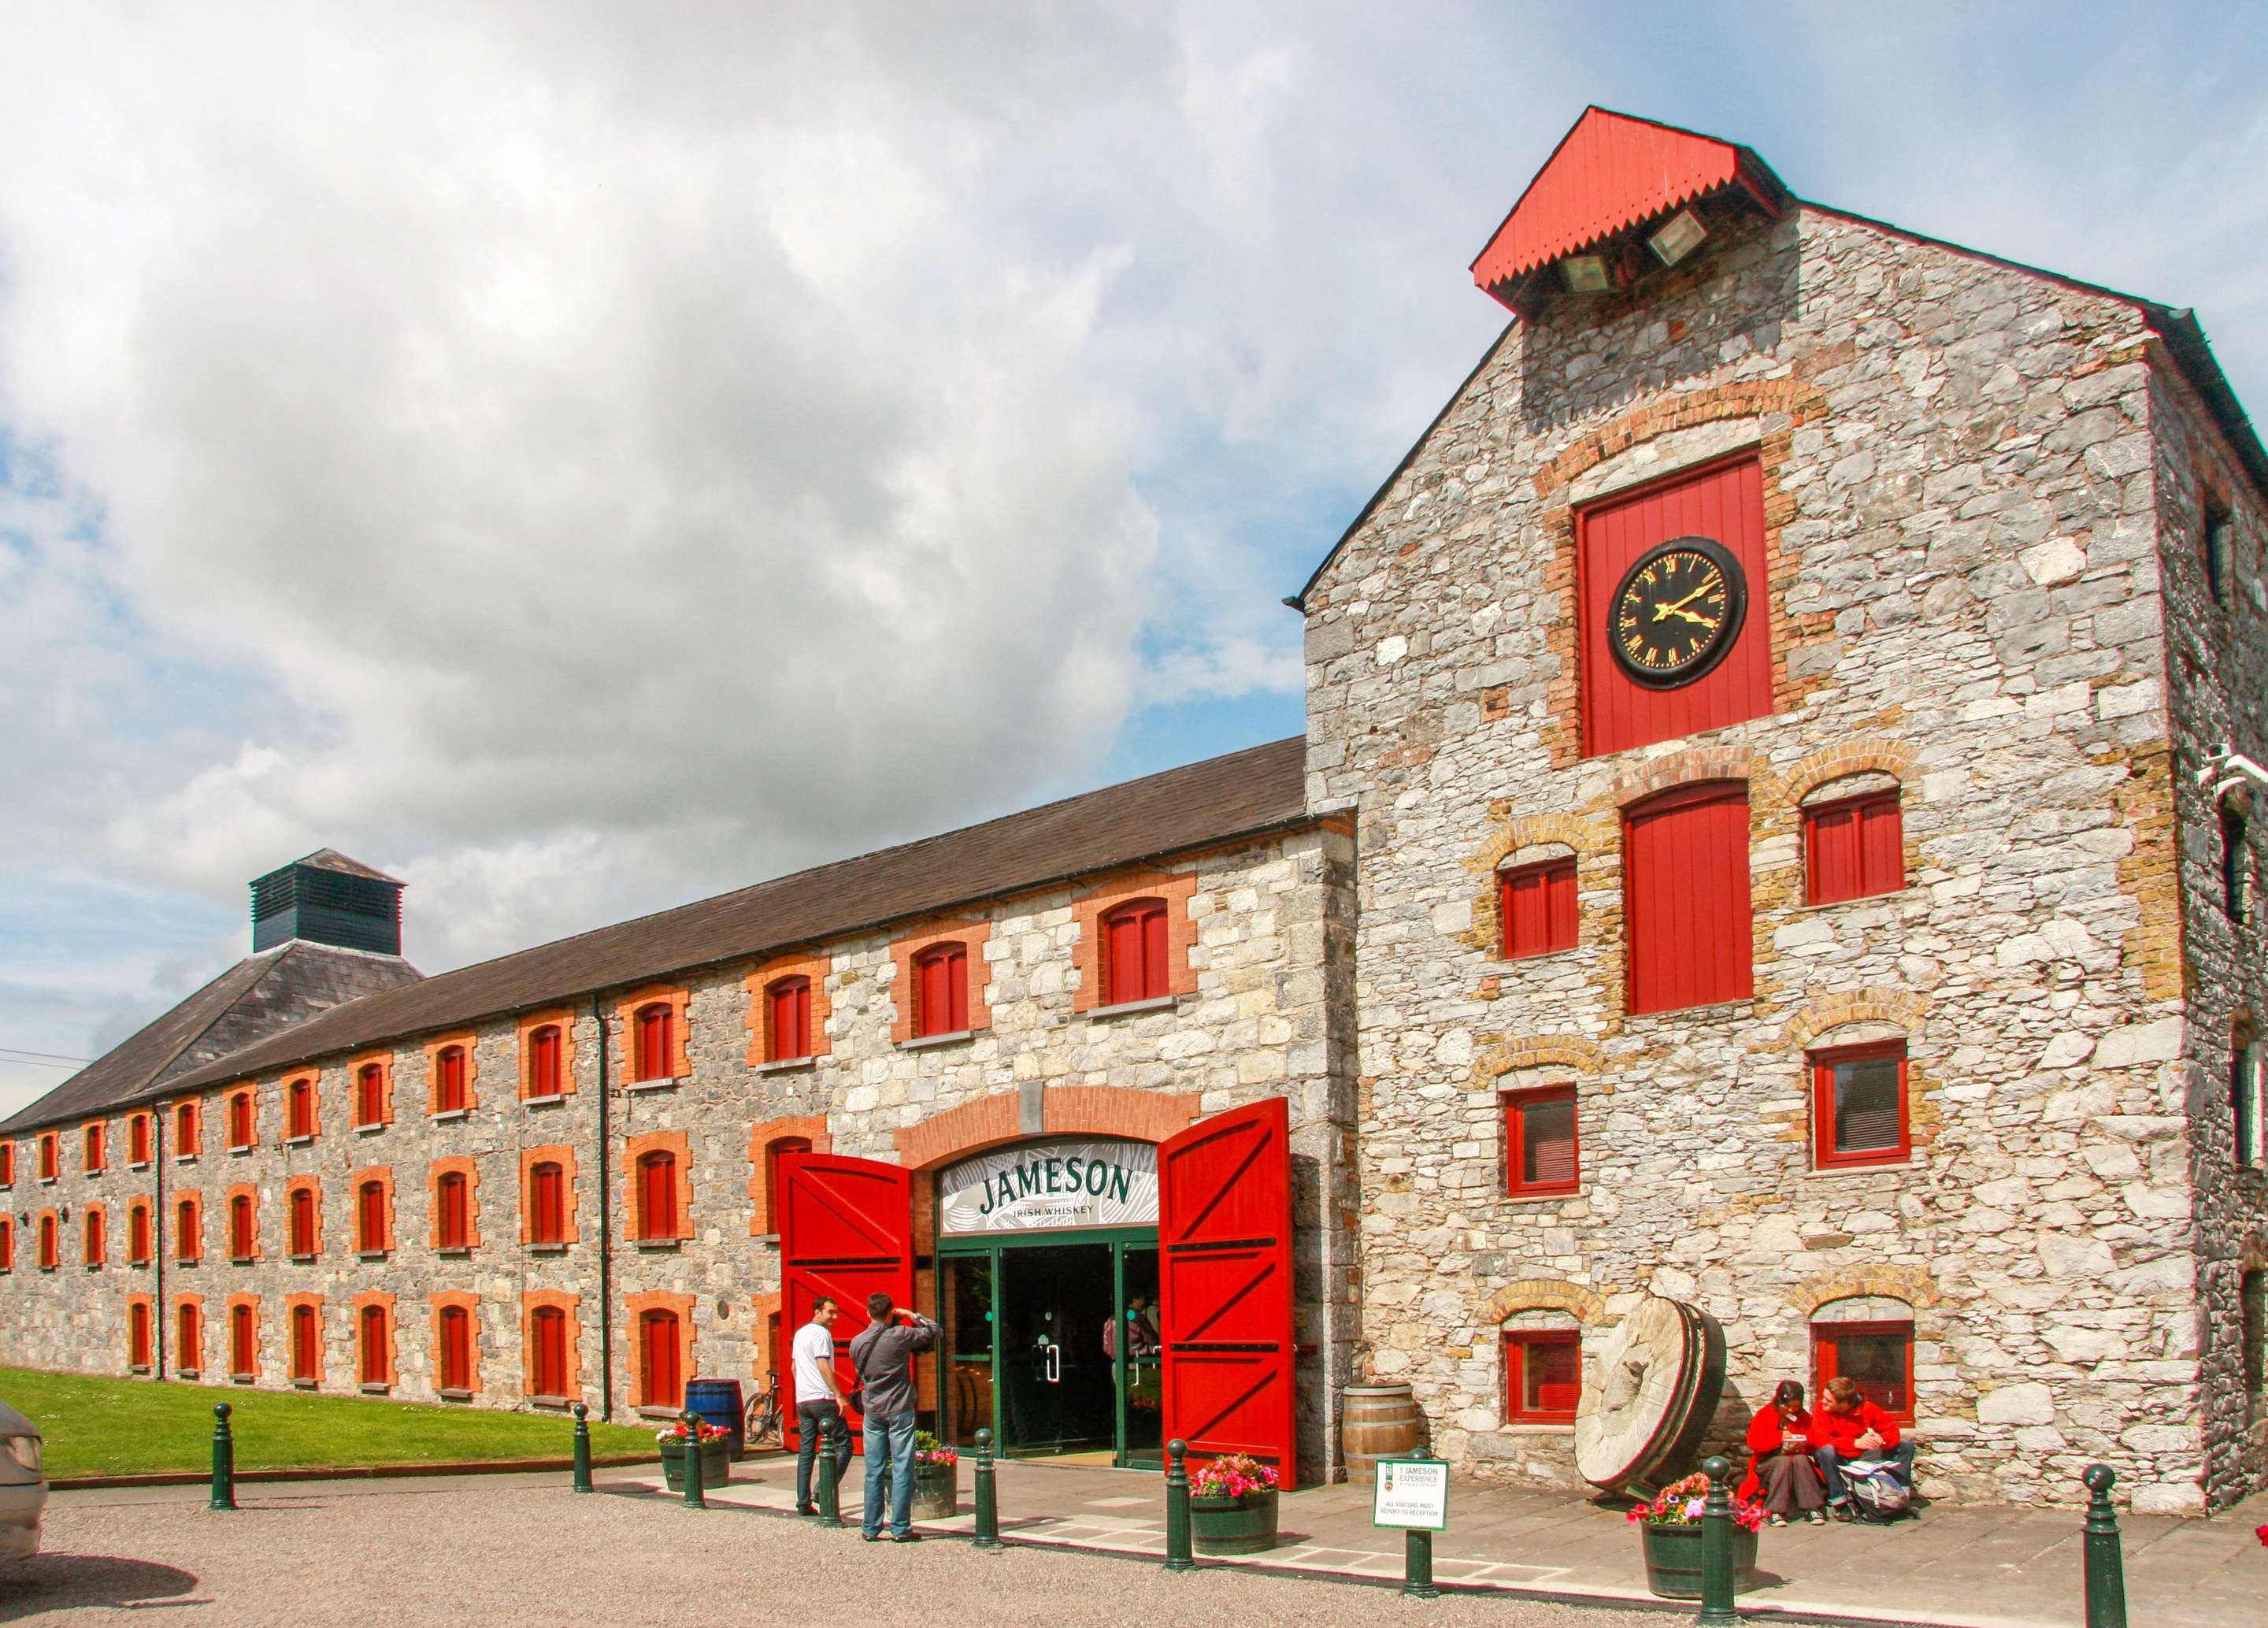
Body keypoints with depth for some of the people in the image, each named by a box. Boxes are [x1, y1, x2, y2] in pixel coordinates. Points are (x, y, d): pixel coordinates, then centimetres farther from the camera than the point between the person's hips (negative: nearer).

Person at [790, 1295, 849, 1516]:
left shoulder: (800, 1333, 19)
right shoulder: (821, 1333, -10)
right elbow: (824, 1366, -17)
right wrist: (839, 1395, -18)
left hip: (802, 1399, 9)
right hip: (822, 1398, -9)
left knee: (806, 1451, 8)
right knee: (843, 1445, -3)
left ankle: (803, 1503, 6)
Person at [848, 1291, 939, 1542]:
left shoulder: (857, 1342, 1)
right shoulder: (900, 1335, -12)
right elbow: (933, 1331, -1)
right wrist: (913, 1316, 9)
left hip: (873, 1412, 4)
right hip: (900, 1410, -4)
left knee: (873, 1471, 9)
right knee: (902, 1470, 1)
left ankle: (870, 1528, 12)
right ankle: (901, 1528, 1)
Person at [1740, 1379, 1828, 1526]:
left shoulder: (1804, 1416, 6)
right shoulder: (1764, 1415, -4)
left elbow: (1815, 1442, 0)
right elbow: (1753, 1442, -18)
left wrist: (1802, 1444, -21)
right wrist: (1780, 1437, -27)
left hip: (1798, 1460, 2)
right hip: (1767, 1463, -2)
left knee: (1801, 1459, -31)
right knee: (1784, 1461, -35)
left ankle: (1812, 1508, -30)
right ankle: (1774, 1511, -35)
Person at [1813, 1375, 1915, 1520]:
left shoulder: (1867, 1409, -11)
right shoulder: (1823, 1408, -18)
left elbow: (1892, 1430, -9)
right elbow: (1819, 1439, -29)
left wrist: (1881, 1439, -34)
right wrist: (1856, 1443, -37)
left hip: (1862, 1456, 3)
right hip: (1838, 1458, -3)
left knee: (1907, 1446, -6)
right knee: (1826, 1451, -39)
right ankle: (1840, 1504, -26)